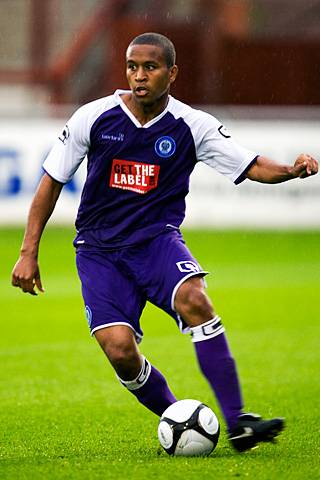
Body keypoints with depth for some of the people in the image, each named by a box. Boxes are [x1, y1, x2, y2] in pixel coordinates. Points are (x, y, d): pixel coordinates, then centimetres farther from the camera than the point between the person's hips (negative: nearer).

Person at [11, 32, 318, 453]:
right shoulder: (93, 118, -3)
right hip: (99, 248, 0)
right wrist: (28, 253, 3)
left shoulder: (191, 126, -3)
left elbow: (251, 165, -6)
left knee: (194, 300, -31)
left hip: (158, 239, 0)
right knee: (119, 349, -21)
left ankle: (237, 422, -27)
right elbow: (52, 181, 6)